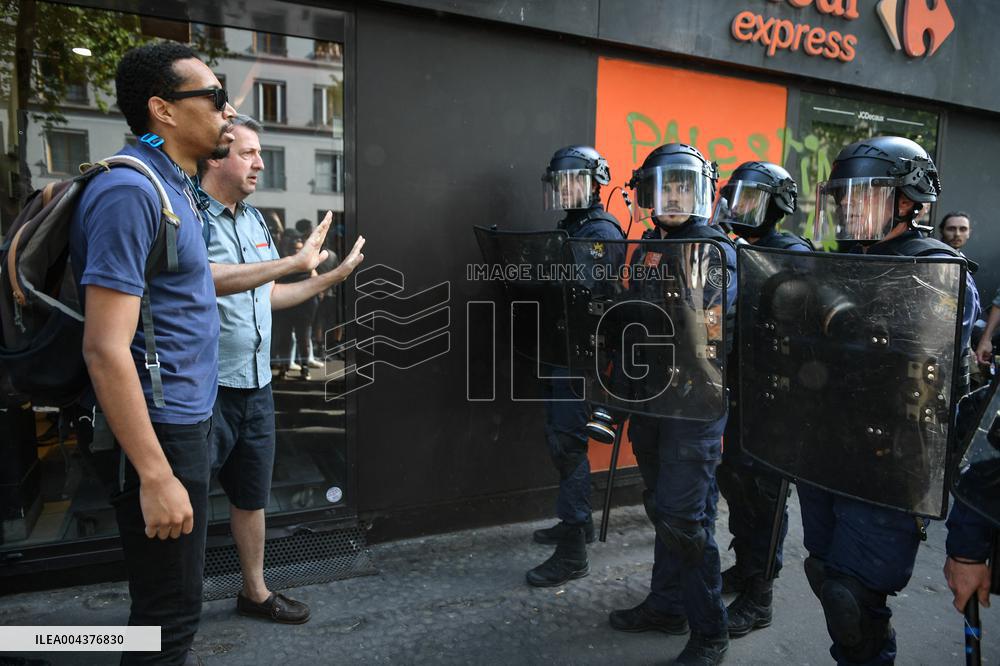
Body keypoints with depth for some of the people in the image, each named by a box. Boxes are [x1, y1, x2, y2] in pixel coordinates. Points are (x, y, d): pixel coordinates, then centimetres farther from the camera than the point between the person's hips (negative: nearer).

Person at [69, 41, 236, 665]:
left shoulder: (176, 184, 12)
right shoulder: (131, 191, -19)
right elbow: (105, 347, -24)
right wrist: (155, 476, -24)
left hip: (189, 420, 10)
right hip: (158, 431, -10)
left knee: (178, 595, 22)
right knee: (168, 615, 4)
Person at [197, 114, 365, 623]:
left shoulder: (253, 219, 13)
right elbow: (212, 278, -29)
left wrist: (332, 277, 16)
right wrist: (295, 262, -31)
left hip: (255, 384, 8)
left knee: (252, 495, 19)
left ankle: (255, 591, 35)